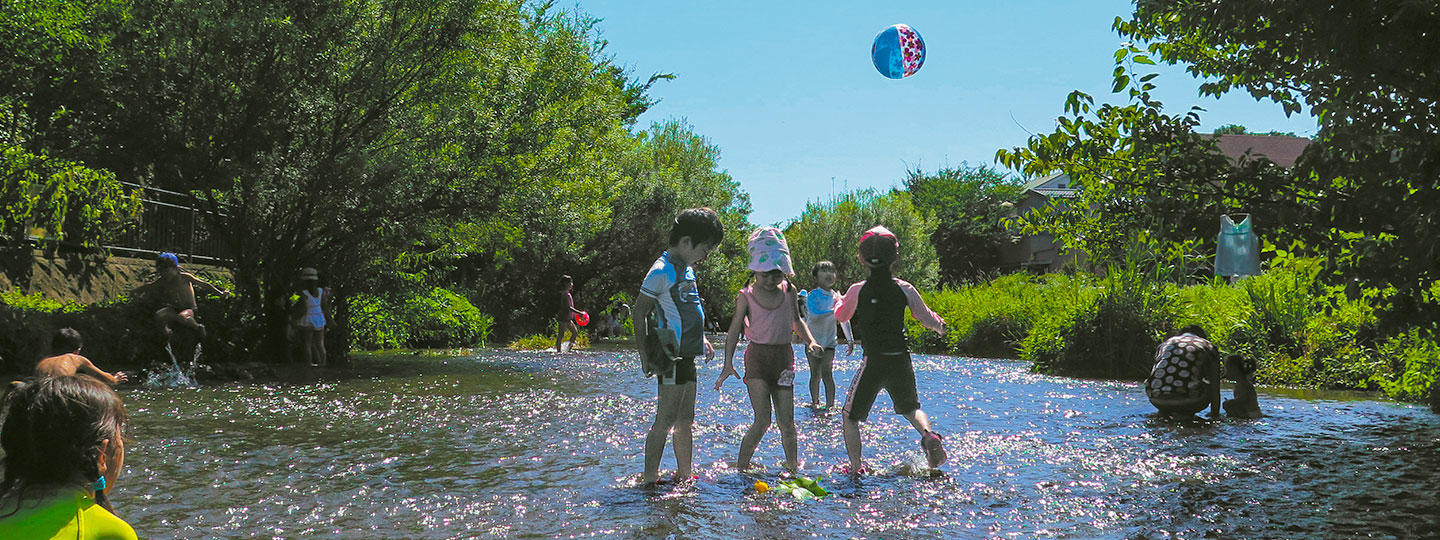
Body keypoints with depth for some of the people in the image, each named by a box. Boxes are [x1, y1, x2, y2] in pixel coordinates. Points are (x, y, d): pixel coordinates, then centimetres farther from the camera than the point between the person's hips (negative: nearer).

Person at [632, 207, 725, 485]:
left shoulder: (687, 269, 15)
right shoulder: (662, 270, -13)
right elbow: (639, 314, -13)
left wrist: (701, 339, 19)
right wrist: (646, 355, -18)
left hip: (687, 355, 9)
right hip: (671, 357, -9)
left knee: (685, 420, 14)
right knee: (666, 419, -8)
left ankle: (685, 474, 22)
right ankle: (650, 478, -4)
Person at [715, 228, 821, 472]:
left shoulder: (789, 290, 8)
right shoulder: (746, 296, -2)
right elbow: (734, 330, -2)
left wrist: (810, 341, 8)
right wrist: (728, 363, -11)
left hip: (784, 358, 3)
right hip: (758, 358, -3)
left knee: (787, 423, 4)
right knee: (762, 421, -14)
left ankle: (793, 466, 24)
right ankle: (741, 468, -2)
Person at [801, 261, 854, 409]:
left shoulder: (837, 296, 3)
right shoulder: (812, 295, -10)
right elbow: (814, 316, -26)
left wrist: (850, 340, 12)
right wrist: (833, 311, -34)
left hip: (829, 342, 2)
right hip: (813, 341, -2)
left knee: (827, 373, -9)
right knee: (815, 374, 5)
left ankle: (830, 405, -9)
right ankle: (815, 402, 21)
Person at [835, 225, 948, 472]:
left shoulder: (857, 290, -8)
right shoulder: (904, 289, -3)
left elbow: (841, 316, 12)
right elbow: (927, 319, 7)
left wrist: (838, 301, 35)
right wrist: (940, 325, 31)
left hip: (873, 362, -2)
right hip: (900, 360, 2)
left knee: (851, 417, 14)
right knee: (911, 408, 24)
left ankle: (855, 467, 8)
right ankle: (928, 434, -6)